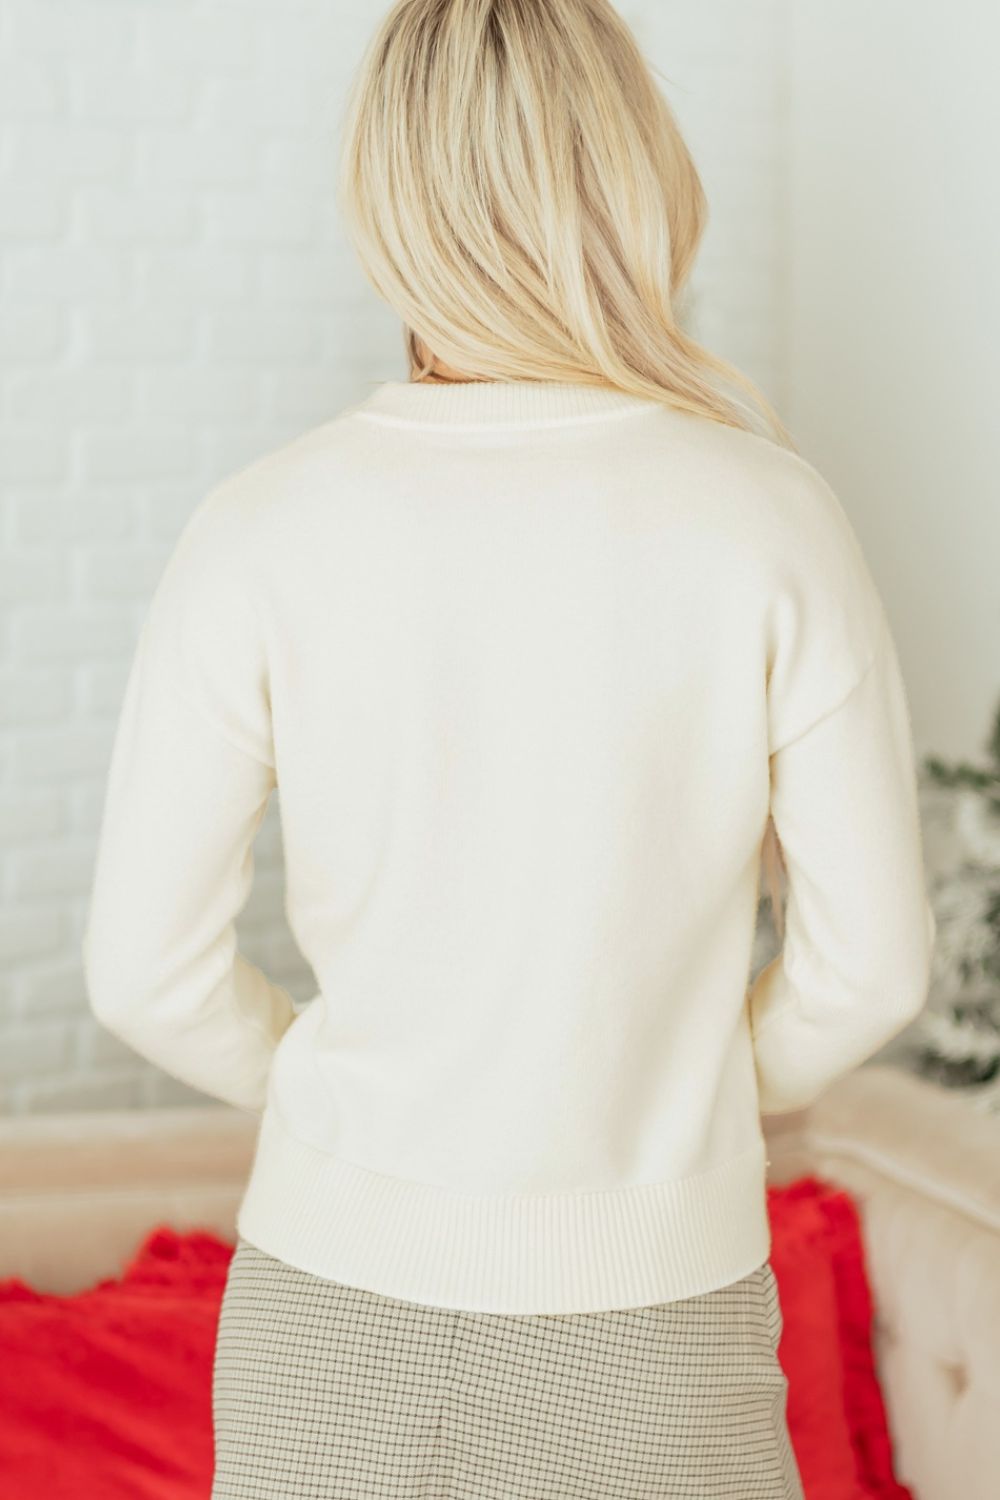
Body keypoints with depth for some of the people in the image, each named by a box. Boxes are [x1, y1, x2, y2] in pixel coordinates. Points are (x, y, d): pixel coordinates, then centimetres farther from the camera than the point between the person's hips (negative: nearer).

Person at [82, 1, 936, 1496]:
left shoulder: (261, 532, -11)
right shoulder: (770, 519, -13)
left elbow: (147, 966, -7)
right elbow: (871, 958, -7)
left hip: (338, 1273, 1)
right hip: (647, 1299, -1)